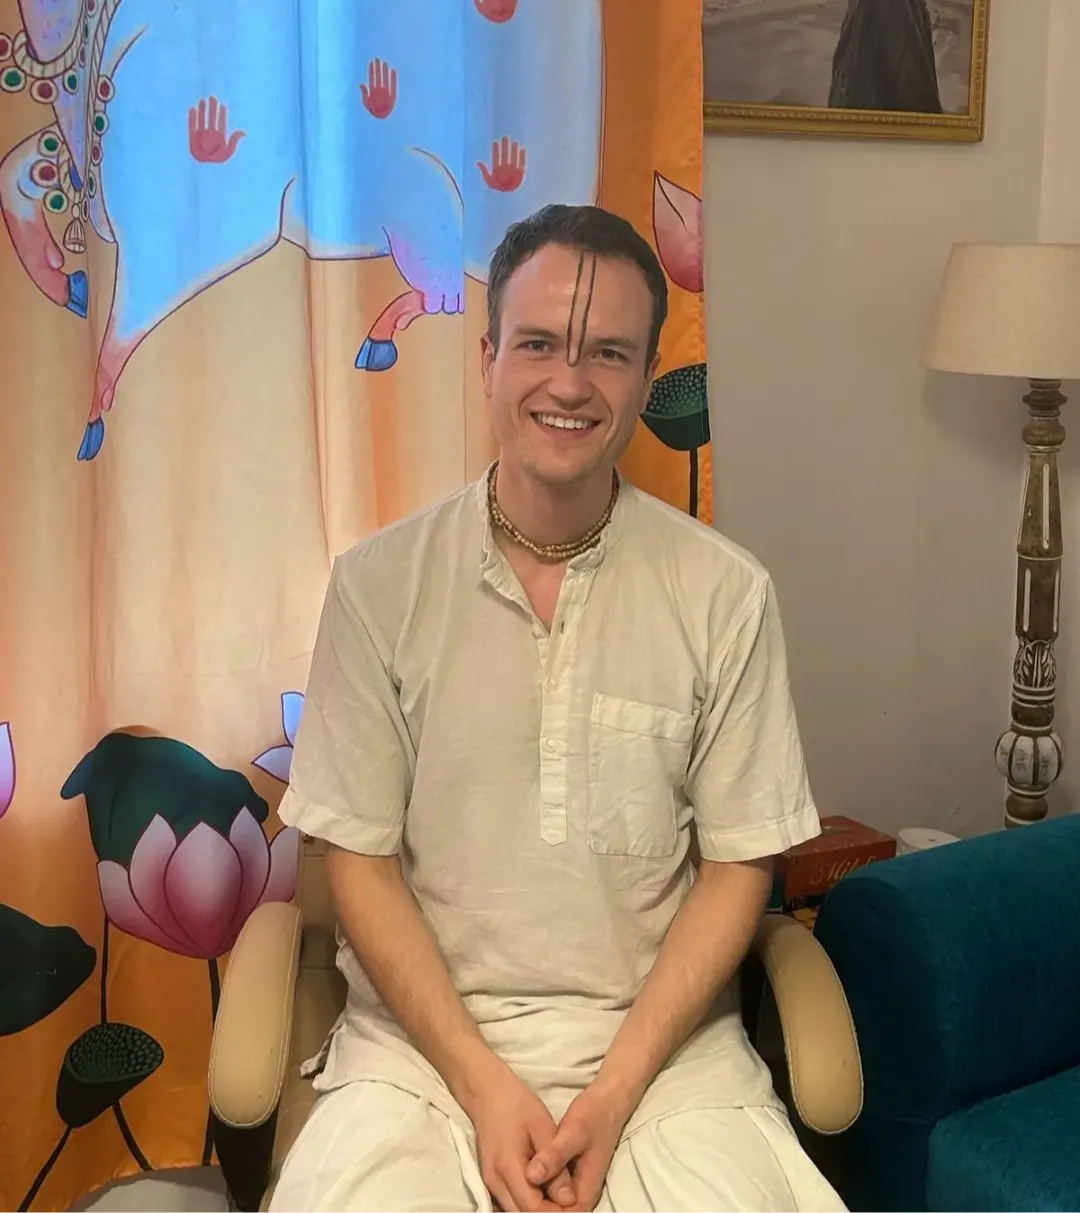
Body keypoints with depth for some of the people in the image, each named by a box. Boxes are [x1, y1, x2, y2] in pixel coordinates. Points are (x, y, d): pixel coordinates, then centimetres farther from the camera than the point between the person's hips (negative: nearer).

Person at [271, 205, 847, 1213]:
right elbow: (360, 860, -2)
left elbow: (738, 864, 0)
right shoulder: (377, 584, -4)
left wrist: (616, 1091, -9)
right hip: (425, 1026, 0)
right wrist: (484, 1084, -11)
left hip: (659, 1028, 1)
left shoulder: (725, 594, -4)